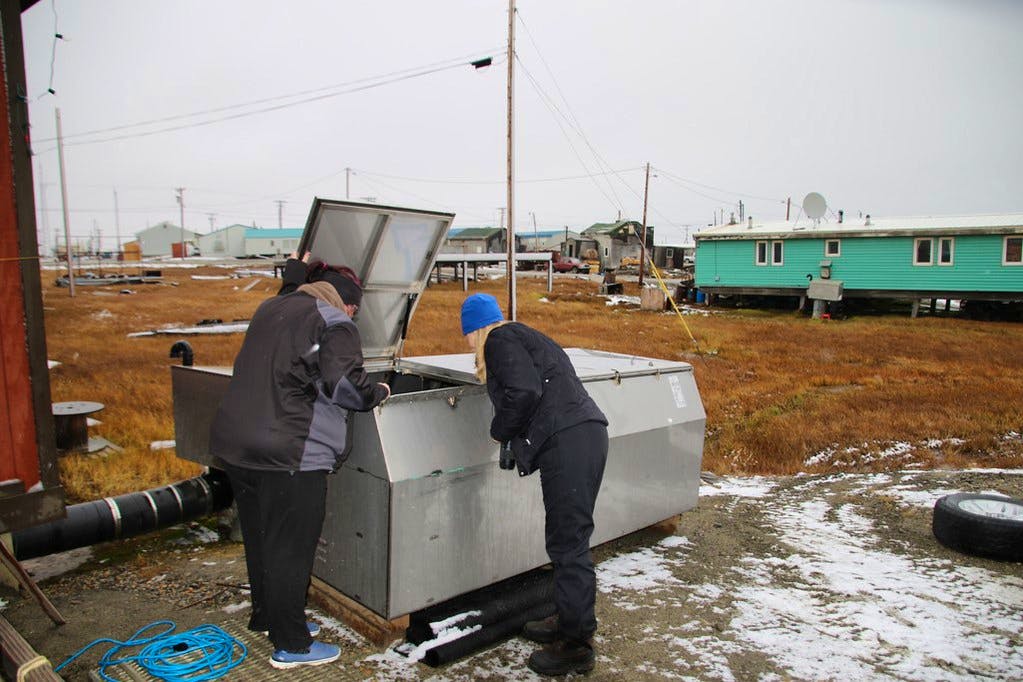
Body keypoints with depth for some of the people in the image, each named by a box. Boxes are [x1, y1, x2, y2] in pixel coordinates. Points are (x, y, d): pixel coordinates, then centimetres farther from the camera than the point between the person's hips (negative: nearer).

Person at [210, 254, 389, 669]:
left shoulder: (272, 308, 14)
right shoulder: (334, 324, -11)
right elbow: (344, 383, -22)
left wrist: (296, 272, 38)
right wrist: (377, 394, -1)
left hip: (236, 444, 9)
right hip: (289, 454, -9)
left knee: (259, 538, 22)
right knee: (290, 547, 3)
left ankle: (266, 616, 40)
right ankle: (291, 645, 14)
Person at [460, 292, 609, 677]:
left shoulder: (500, 340, -1)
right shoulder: (522, 336, 27)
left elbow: (524, 392, -16)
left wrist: (500, 431, 0)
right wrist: (512, 435, 19)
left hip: (567, 443, -10)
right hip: (585, 434, 10)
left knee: (568, 543, -3)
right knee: (566, 539, 19)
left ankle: (576, 645, 6)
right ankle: (568, 621, 32)